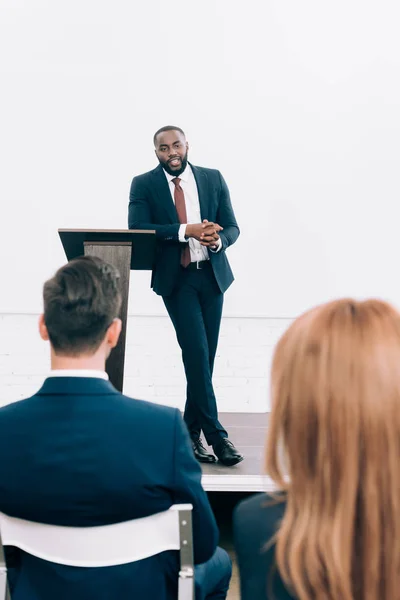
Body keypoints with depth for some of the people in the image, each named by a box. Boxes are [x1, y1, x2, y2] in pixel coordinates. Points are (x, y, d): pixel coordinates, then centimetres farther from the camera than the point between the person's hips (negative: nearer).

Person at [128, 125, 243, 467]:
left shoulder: (213, 179, 7)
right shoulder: (144, 185, 1)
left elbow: (232, 227, 6)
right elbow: (137, 229, -12)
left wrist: (218, 240, -18)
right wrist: (186, 230, -22)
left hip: (212, 274, 3)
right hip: (175, 277, -3)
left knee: (206, 355, 6)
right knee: (196, 351, -14)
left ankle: (191, 429, 21)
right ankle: (215, 433, -6)